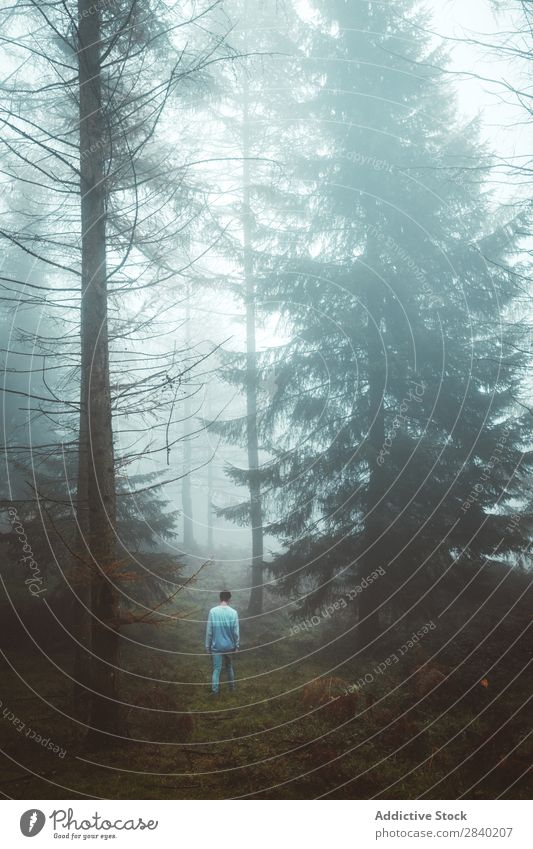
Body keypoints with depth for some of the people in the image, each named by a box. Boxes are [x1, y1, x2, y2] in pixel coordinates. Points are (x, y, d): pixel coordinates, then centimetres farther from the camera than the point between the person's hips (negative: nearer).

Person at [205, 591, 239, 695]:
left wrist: (207, 645, 2)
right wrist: (236, 646, 5)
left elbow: (209, 631, -8)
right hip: (229, 646, 1)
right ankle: (232, 686, 35)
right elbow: (236, 632, -8)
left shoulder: (212, 611, -12)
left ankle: (215, 690, 10)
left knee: (216, 669, 7)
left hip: (216, 646, -1)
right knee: (229, 666, 22)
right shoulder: (233, 612, -12)